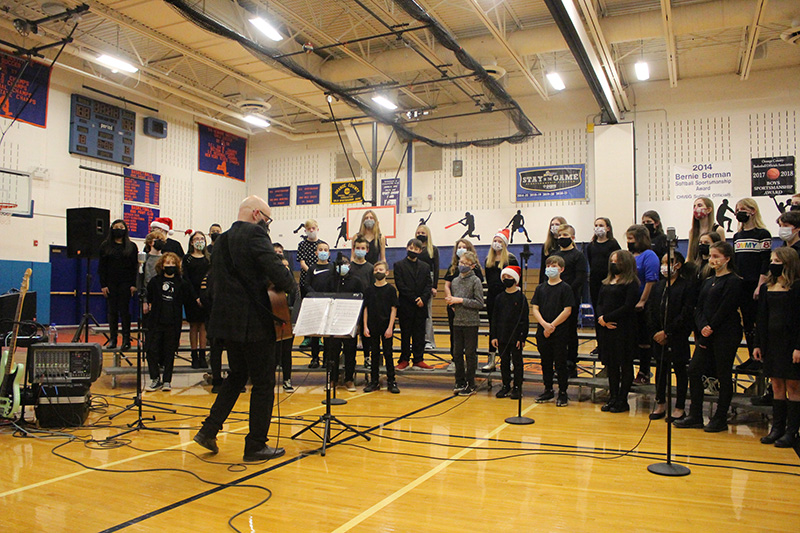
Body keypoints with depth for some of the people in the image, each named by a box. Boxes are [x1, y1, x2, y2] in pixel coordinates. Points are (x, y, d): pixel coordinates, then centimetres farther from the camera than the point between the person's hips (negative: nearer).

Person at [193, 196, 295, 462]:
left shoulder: (222, 240, 12)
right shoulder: (255, 234, -13)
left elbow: (214, 283, 15)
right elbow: (276, 270, -24)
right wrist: (288, 283, -5)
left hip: (227, 320, 8)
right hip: (254, 321, -8)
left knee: (237, 375, 24)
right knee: (263, 383, 4)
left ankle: (209, 430, 22)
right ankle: (256, 446, 12)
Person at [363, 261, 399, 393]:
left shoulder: (391, 289, -2)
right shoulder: (370, 290, 5)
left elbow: (393, 309, -4)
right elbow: (366, 309, 6)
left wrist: (390, 328, -11)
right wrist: (365, 326, -1)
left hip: (386, 327, -2)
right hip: (372, 327, 3)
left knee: (388, 354, 3)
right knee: (374, 354, 9)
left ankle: (391, 381, 10)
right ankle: (374, 381, 16)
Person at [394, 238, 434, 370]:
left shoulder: (425, 267, 12)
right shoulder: (399, 265, 1)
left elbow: (428, 285, 6)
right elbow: (401, 285, -7)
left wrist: (423, 299, -11)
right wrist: (414, 299, -13)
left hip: (421, 306, 3)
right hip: (405, 307, -3)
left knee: (419, 335, 5)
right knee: (405, 335, 5)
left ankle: (418, 360, 13)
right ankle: (404, 360, 14)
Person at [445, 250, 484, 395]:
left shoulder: (475, 281, -7)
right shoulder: (455, 281, 10)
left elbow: (480, 303, -12)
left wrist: (461, 300, -16)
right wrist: (450, 302, -1)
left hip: (471, 323, -5)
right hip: (457, 322, 5)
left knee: (470, 354, 2)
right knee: (457, 353, 9)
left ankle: (470, 385, 11)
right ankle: (460, 382, 21)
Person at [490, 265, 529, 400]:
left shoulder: (521, 297, -4)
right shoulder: (499, 297, 7)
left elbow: (525, 319, -5)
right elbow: (494, 318, 10)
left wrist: (522, 337, -10)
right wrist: (493, 336, 4)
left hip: (515, 337, -4)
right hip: (502, 337, 4)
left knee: (517, 362, 4)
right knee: (504, 362, 10)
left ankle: (517, 387, 13)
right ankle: (505, 386, 21)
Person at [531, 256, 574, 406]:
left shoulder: (565, 288, -3)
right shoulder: (541, 288, 9)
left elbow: (567, 310, -9)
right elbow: (535, 309, 5)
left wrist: (553, 325, -13)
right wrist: (544, 324, -11)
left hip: (560, 333, -4)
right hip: (542, 332, 4)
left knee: (560, 364, 1)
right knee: (546, 362, 12)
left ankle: (563, 393, 11)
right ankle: (548, 391, 25)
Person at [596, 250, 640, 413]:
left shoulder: (631, 283, -6)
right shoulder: (606, 283, 16)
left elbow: (628, 307, -15)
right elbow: (599, 304, 12)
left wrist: (606, 318, -16)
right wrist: (601, 318, -8)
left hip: (624, 330, -7)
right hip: (607, 329, 7)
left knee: (625, 365, 2)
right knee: (611, 364, 10)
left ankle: (622, 401, 9)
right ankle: (612, 398, 18)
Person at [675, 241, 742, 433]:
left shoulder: (733, 281, -7)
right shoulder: (708, 282, 16)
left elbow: (725, 309, -14)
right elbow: (699, 308, 8)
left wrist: (711, 328, -14)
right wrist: (702, 327, -8)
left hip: (725, 335, -7)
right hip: (706, 335, 8)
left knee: (724, 376, 1)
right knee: (693, 370, 4)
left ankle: (720, 419, 12)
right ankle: (695, 416, 13)